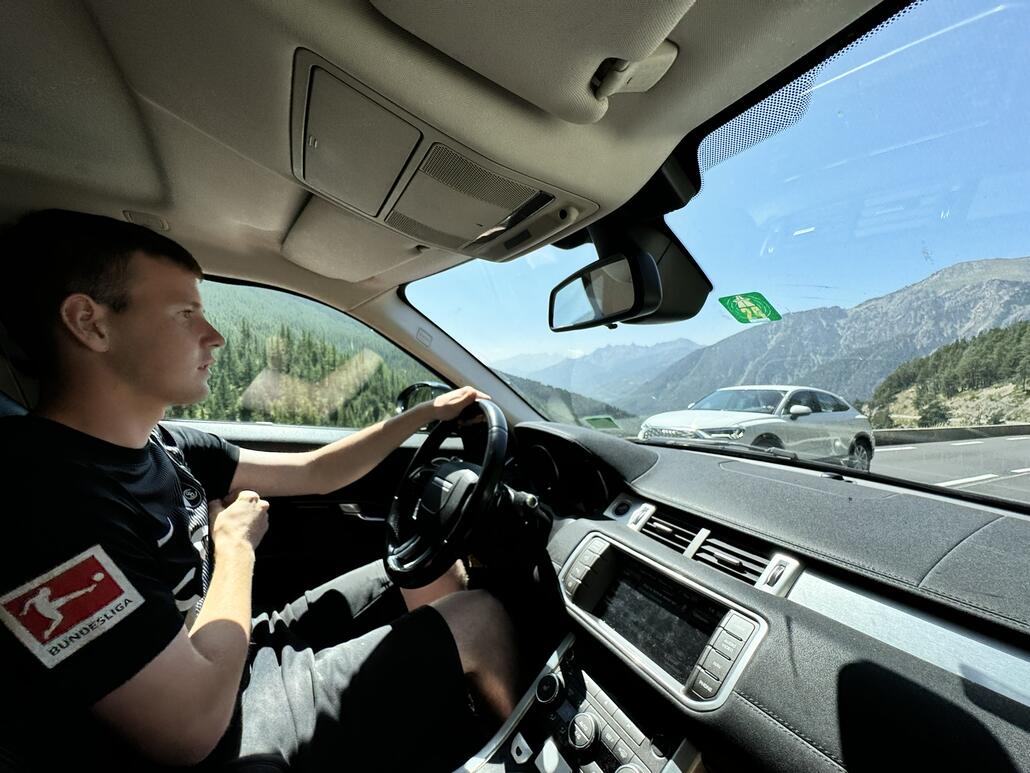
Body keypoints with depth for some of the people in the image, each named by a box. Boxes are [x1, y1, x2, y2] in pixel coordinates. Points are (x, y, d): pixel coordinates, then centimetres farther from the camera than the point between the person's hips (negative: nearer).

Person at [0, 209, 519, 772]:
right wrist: (237, 543, -15)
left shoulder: (166, 447, -2)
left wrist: (428, 412, 3)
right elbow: (194, 725, -29)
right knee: (479, 620, -9)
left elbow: (310, 473, 4)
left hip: (247, 653, 8)